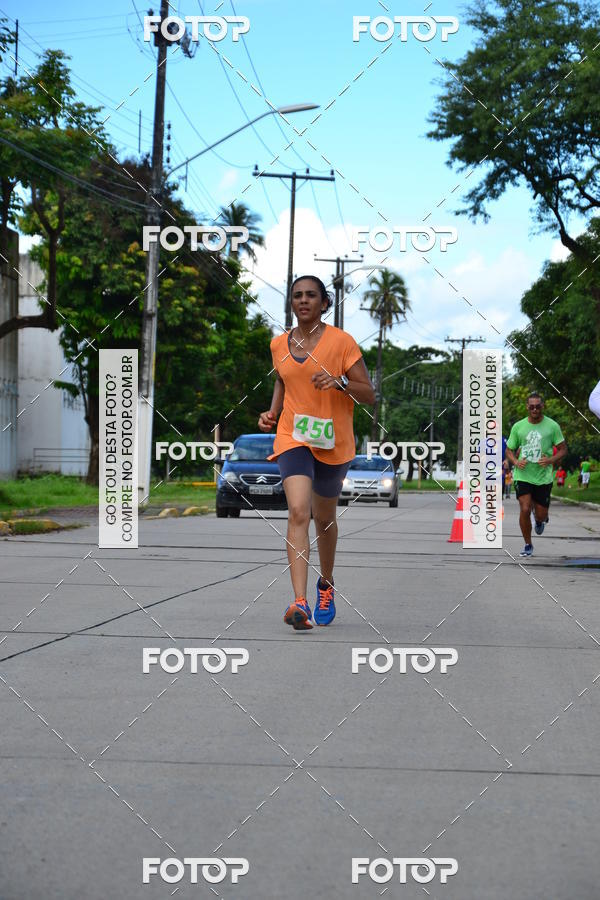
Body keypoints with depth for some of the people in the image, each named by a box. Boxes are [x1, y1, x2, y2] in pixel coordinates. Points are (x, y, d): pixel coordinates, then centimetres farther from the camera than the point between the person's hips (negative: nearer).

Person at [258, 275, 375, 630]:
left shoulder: (341, 342, -7)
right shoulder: (279, 344, 5)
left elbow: (369, 394, -6)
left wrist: (340, 381, -24)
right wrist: (273, 411, 8)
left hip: (333, 443, -1)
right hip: (293, 437, 1)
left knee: (325, 518, 15)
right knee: (298, 512, -20)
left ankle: (327, 583, 43)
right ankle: (300, 603, -28)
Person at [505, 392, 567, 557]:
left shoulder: (552, 426, -2)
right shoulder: (518, 427, 1)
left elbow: (563, 450, 3)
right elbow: (509, 450, 10)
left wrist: (551, 460, -16)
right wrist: (516, 462, -11)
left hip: (544, 477, 0)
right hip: (523, 475, 0)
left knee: (541, 515, 4)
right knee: (524, 510, -14)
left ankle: (540, 520, 45)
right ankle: (528, 545, 4)